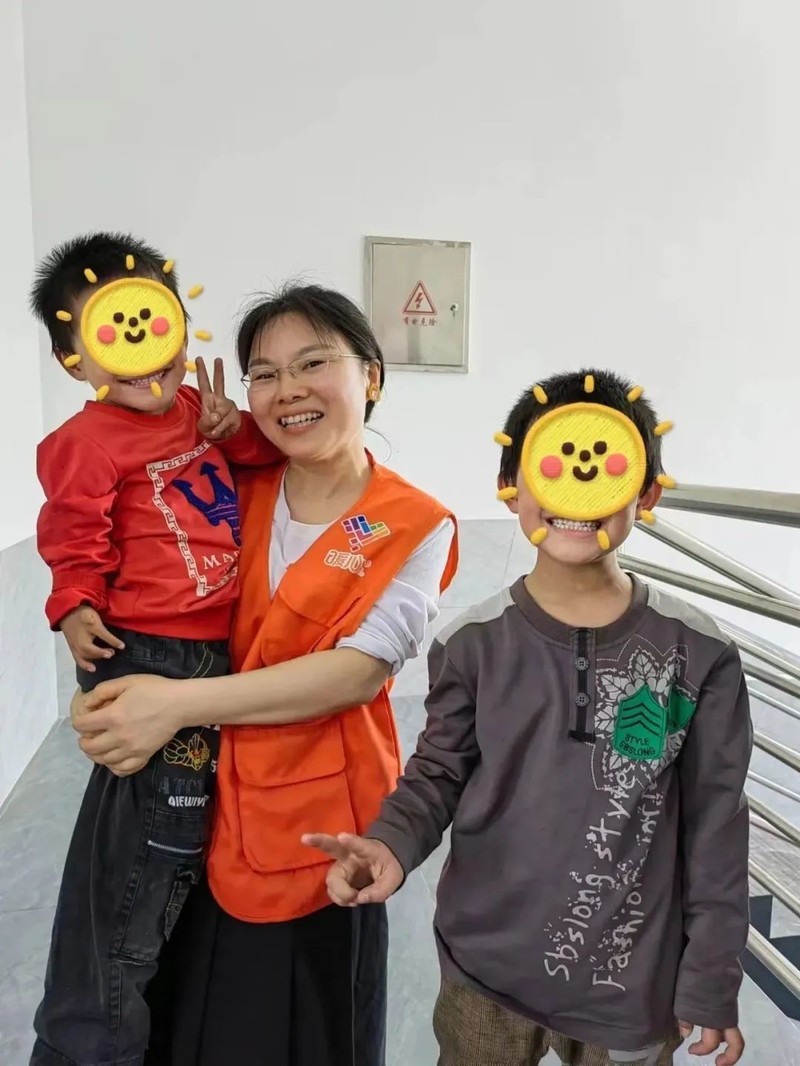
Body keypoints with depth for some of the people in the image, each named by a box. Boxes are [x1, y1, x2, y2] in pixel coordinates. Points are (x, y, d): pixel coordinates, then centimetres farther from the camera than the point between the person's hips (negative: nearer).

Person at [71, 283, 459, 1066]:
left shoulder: (415, 527, -11)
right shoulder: (239, 496, 1)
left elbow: (358, 672, -21)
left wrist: (178, 704, -27)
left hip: (322, 825, -3)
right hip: (211, 806, 4)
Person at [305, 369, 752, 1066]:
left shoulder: (698, 655, -12)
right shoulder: (475, 644, -10)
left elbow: (715, 825, -5)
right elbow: (438, 774, -3)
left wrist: (712, 981, 0)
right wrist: (393, 844, -22)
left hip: (633, 983, 0)